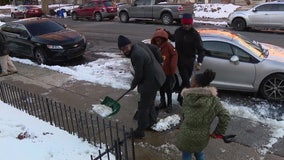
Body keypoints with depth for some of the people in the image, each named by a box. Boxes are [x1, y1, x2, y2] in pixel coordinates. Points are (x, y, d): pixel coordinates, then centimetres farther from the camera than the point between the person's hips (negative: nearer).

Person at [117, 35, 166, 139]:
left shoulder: (136, 55, -28)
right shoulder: (140, 44, 0)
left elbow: (138, 75, -21)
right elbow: (155, 49, 13)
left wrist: (133, 84, -2)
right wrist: (159, 61, 20)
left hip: (151, 81, -10)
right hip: (156, 77, 10)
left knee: (143, 107, 1)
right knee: (150, 103, 26)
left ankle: (140, 131, 12)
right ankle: (151, 121, 44)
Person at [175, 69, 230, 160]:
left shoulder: (187, 97, -15)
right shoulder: (214, 100, -12)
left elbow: (184, 113, -4)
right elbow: (225, 116, -11)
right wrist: (218, 132, -1)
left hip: (187, 135, -1)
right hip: (202, 137, 2)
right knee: (198, 151, 31)